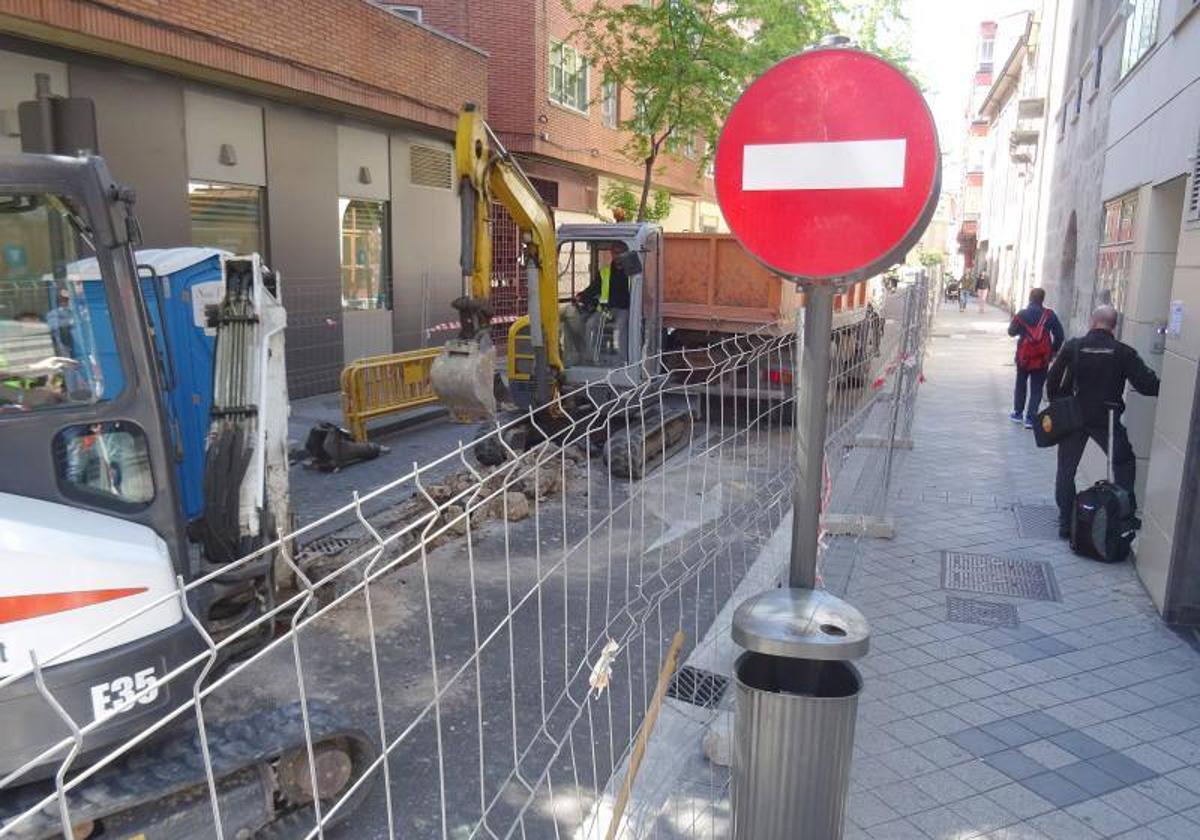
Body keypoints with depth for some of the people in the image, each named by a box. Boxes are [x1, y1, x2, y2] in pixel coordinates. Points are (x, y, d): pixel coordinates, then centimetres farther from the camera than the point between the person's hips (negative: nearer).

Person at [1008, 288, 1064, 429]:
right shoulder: (1050, 315, -6)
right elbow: (1059, 335, -5)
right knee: (1036, 389, 5)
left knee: (1021, 384, 20)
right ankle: (1030, 418, -1)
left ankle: (1018, 413, 26)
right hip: (1042, 359, -1)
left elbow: (1012, 331, 4)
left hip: (1024, 357, 1)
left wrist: (1014, 321, 22)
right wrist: (1054, 351, 7)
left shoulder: (1021, 314, -6)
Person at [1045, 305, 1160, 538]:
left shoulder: (1073, 347, -6)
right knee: (1123, 466, 19)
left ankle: (1066, 522, 11)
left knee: (1066, 470, 11)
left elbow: (1053, 380, -4)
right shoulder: (1123, 352, -6)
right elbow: (1147, 384, -7)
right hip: (1107, 420, 0)